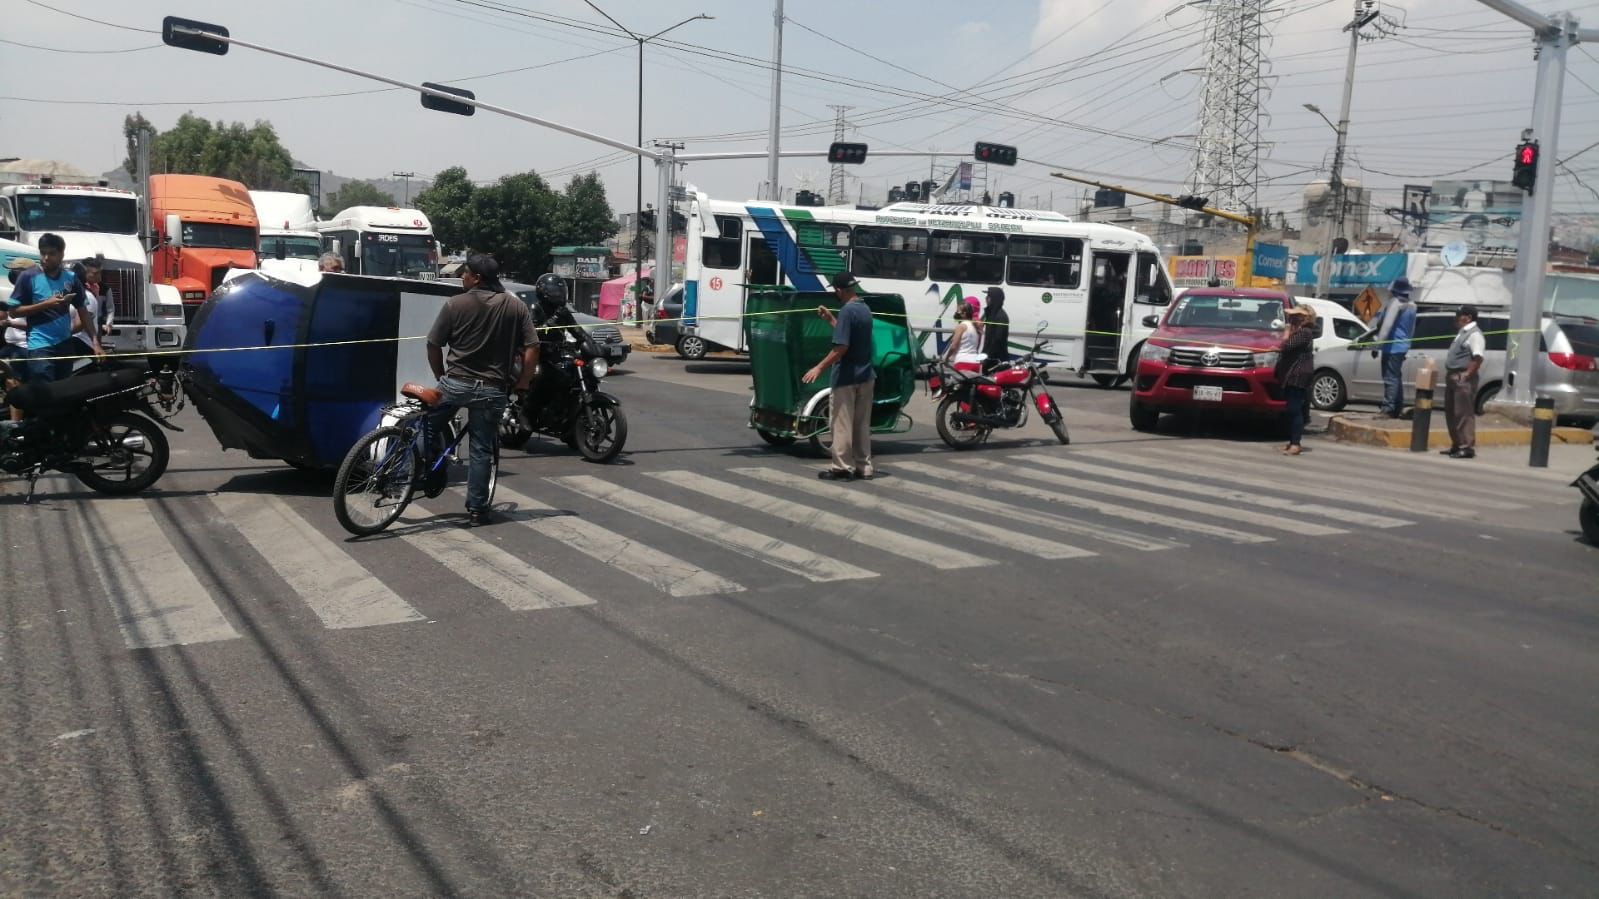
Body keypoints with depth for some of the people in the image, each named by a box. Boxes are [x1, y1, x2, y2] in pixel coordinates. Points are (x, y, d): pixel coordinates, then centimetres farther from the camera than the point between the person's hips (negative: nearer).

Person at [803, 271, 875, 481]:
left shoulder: (847, 311, -17)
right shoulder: (865, 309, 10)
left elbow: (841, 347, -23)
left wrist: (819, 367, -19)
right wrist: (830, 319, 24)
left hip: (847, 377, -8)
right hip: (866, 375, 8)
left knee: (842, 424, 0)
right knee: (862, 424, 12)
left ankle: (842, 467, 3)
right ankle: (864, 467, 16)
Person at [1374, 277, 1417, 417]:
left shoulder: (1396, 303, -13)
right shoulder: (1411, 306, 14)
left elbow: (1387, 325, -20)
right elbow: (1412, 329, 21)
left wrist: (1378, 345, -20)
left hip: (1392, 346, -9)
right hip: (1402, 346, 9)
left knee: (1390, 378, -11)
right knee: (1397, 377, 16)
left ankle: (1388, 409, -15)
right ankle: (1398, 409, 20)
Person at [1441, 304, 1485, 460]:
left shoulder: (1475, 334, -12)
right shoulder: (1463, 332, 18)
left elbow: (1478, 358, -21)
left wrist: (1467, 374, -21)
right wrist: (1449, 373, 16)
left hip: (1463, 379, -10)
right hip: (1453, 377, 10)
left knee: (1464, 414, -9)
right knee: (1451, 413, 15)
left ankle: (1467, 447, -8)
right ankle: (1456, 445, 24)